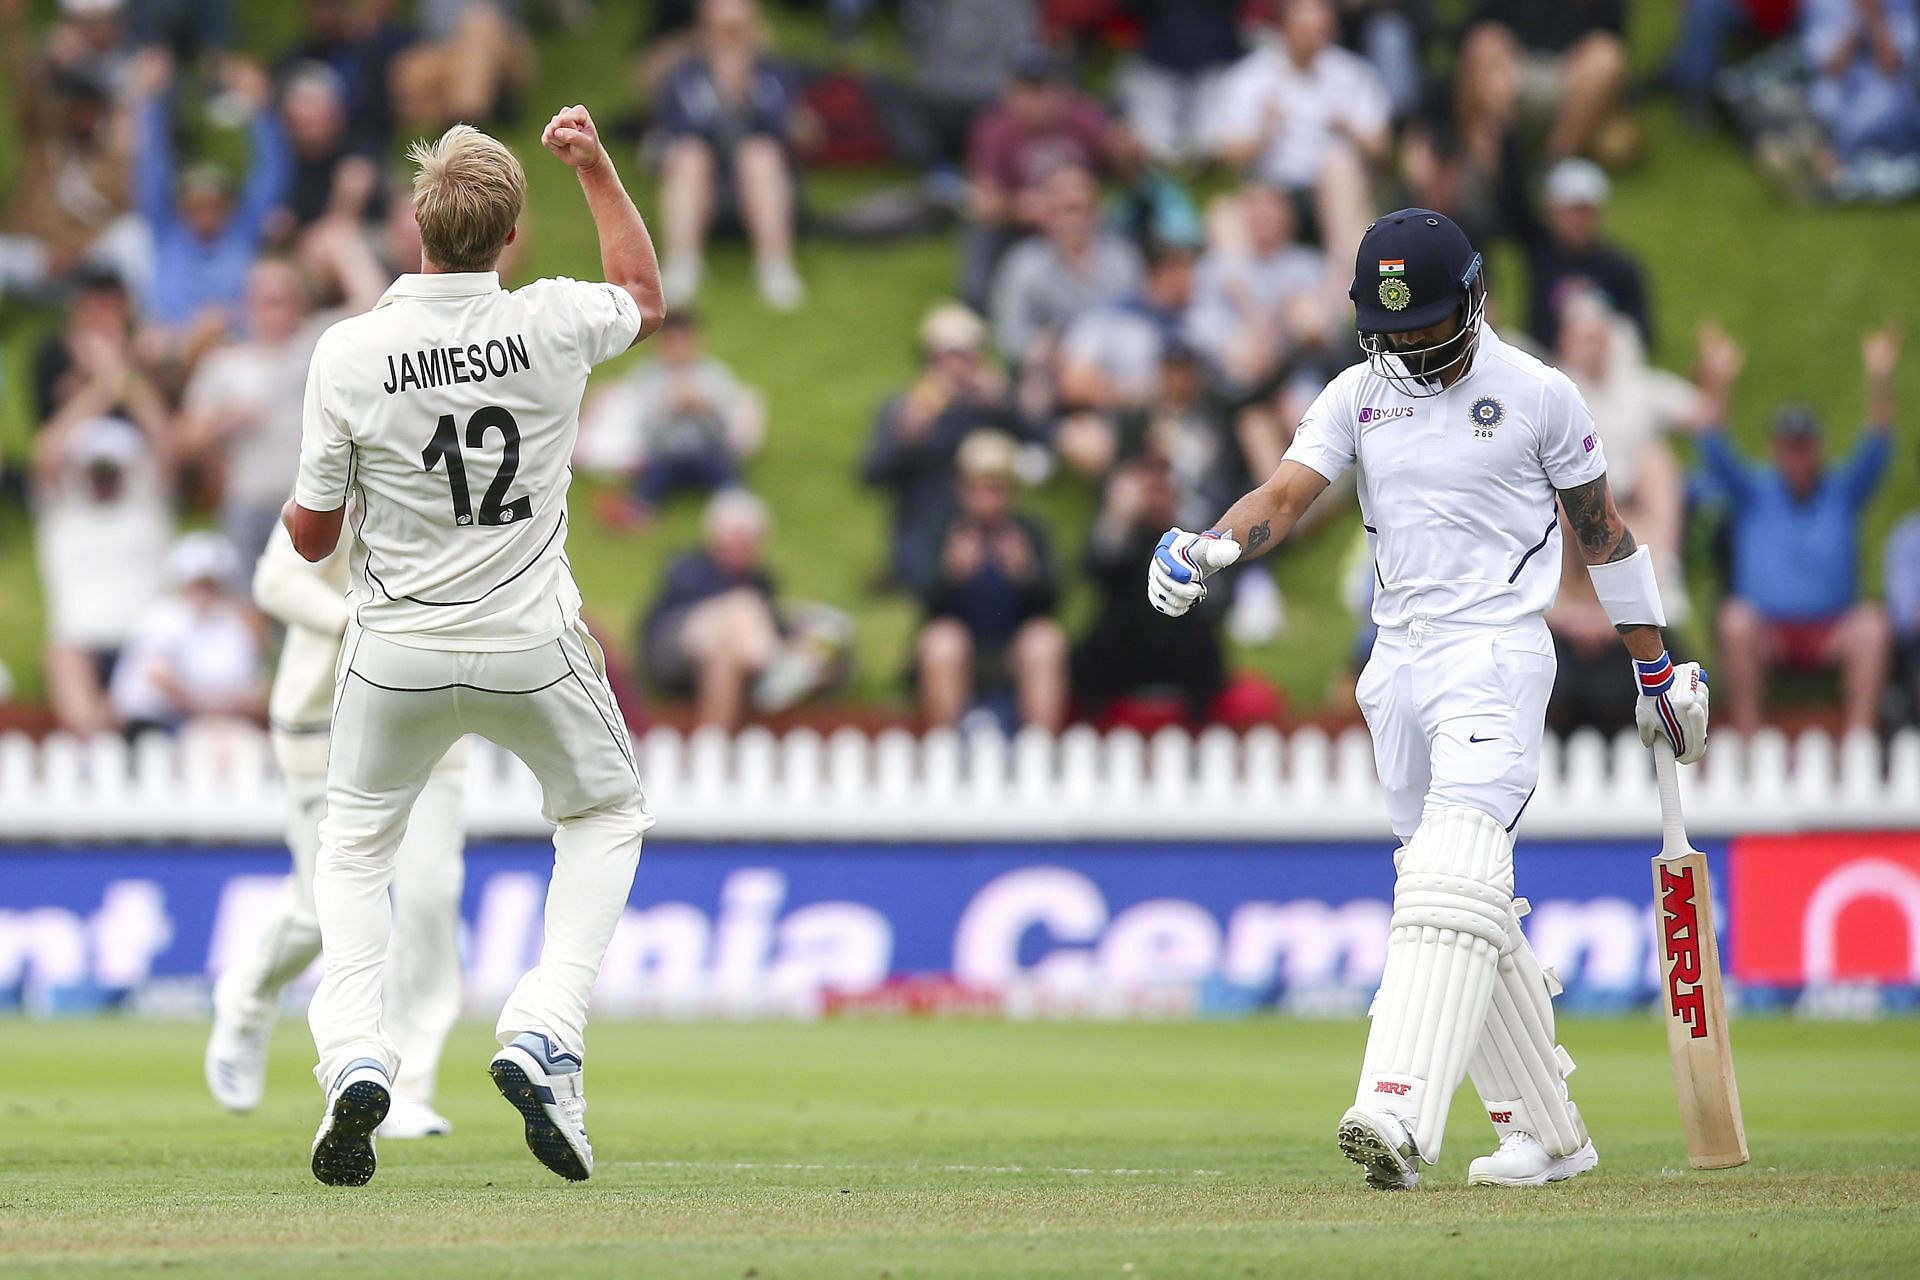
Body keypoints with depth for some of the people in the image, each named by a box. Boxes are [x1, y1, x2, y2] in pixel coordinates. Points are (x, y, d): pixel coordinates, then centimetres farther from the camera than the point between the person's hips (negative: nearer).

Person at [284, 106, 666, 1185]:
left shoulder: (350, 353, -16)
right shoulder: (552, 325, -13)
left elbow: (311, 536, -6)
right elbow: (647, 299, 13)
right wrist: (597, 167, 17)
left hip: (399, 652, 0)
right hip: (533, 649, 0)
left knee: (355, 844, 21)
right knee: (608, 813, 23)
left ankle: (355, 1055, -2)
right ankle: (545, 1034, 3)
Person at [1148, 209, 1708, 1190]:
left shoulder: (1536, 394, 0)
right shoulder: (1357, 398, 10)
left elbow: (1599, 528, 8)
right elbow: (1285, 494, -2)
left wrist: (1655, 667, 12)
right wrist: (1208, 549, -24)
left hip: (1498, 655, -6)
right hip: (1399, 662, 6)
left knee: (1453, 878, -21)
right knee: (1473, 915, 8)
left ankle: (1399, 1113, -35)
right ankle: (1548, 1130, 18)